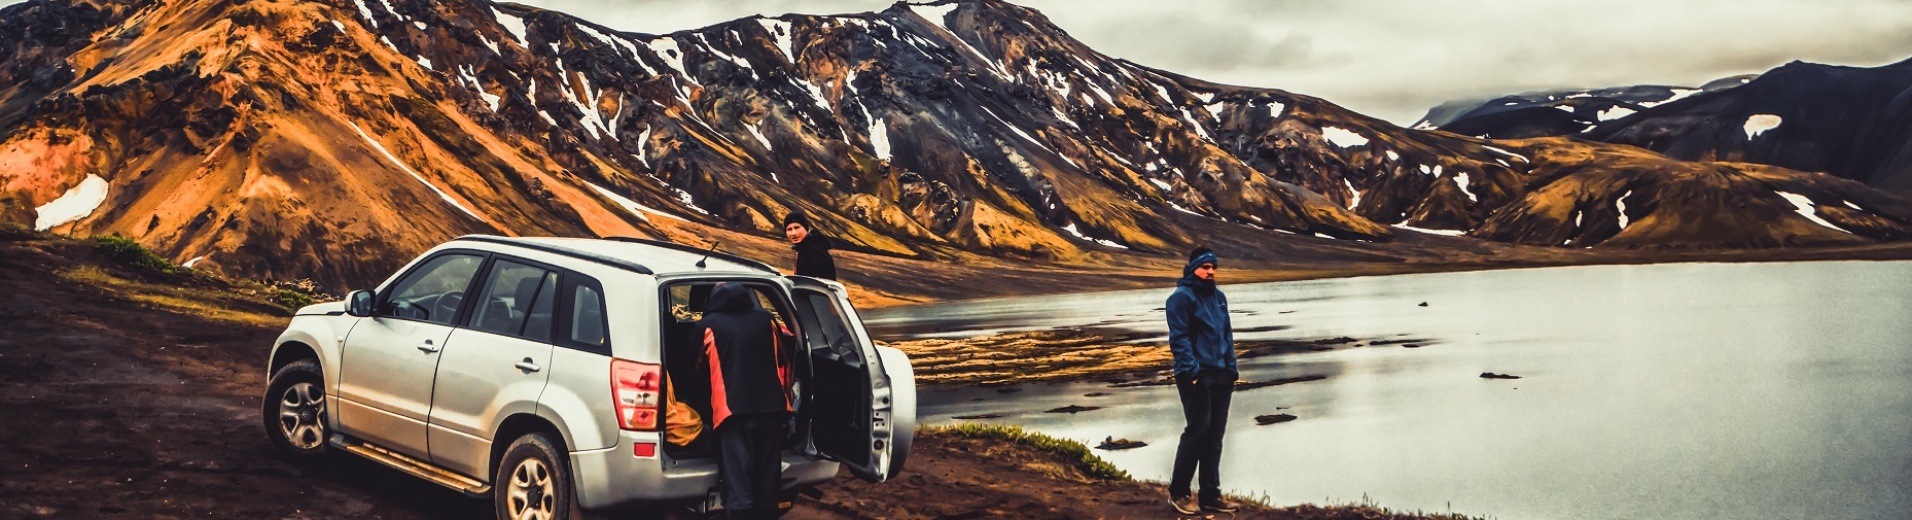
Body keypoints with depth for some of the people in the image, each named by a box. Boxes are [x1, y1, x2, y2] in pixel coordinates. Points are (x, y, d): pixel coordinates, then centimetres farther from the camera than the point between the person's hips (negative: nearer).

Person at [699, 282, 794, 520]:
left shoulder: (708, 325, 5)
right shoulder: (766, 319, 14)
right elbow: (783, 361, 18)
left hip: (734, 409, -4)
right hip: (771, 406, 4)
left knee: (738, 480, -4)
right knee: (768, 475, 13)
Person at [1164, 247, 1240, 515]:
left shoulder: (1218, 297, 16)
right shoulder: (1182, 297, -8)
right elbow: (1179, 339, -14)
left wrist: (1232, 369, 13)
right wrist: (1193, 372, -19)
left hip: (1220, 375, 8)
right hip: (1196, 376, -8)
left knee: (1215, 435, 8)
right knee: (1198, 430, -9)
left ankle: (1210, 495, 14)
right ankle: (1178, 492, 2)